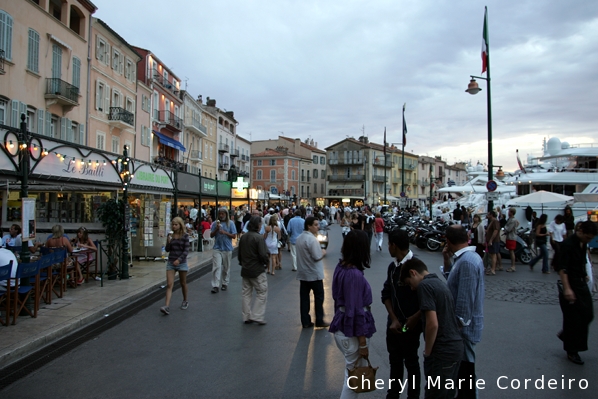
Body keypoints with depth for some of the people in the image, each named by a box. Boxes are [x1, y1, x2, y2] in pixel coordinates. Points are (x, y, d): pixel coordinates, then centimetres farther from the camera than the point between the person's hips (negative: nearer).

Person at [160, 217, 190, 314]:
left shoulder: (185, 235, -7)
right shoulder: (170, 235, 4)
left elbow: (186, 250, -10)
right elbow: (167, 250, 5)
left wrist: (179, 259, -22)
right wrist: (168, 242, -13)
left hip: (181, 262, -3)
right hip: (171, 262, 3)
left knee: (183, 283, 12)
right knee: (169, 284, -6)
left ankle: (185, 301, 33)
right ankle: (167, 306, -13)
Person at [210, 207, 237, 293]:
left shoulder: (230, 223, -1)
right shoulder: (215, 223, 2)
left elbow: (234, 236, -4)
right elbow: (211, 235, 2)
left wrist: (225, 232, -17)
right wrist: (216, 229, -14)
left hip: (227, 249, 0)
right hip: (217, 248, 0)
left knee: (226, 267, 11)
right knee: (216, 267, -8)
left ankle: (225, 284, 25)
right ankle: (215, 286, -8)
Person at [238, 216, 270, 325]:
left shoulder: (243, 237, 4)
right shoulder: (259, 237, -18)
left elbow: (239, 254, 13)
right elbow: (263, 255, -21)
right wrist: (266, 262, -1)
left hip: (245, 270, 7)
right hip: (257, 270, -7)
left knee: (246, 293, 14)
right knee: (262, 293, 3)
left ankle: (246, 317, 19)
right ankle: (257, 316, 0)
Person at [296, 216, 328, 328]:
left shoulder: (299, 238, 7)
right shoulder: (312, 239, -21)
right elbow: (317, 257, -23)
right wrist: (323, 253, -4)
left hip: (302, 273, 7)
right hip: (314, 273, -7)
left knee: (304, 297, 8)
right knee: (319, 297, 7)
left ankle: (305, 321, 13)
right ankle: (319, 320, 14)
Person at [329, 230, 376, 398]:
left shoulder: (341, 267, 1)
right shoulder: (355, 274, -25)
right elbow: (355, 311, -23)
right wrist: (363, 343, -15)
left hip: (340, 327, 8)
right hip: (352, 332, -8)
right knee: (355, 376, 8)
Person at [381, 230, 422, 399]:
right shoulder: (392, 266, 2)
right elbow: (386, 294, 7)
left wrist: (414, 319, -17)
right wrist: (393, 319, -3)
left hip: (410, 324, -6)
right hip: (393, 322, 6)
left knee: (411, 362, 10)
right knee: (394, 360, 19)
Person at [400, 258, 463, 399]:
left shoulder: (425, 285, -14)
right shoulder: (440, 283, 13)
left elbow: (433, 324, -21)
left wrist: (427, 352, -9)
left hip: (442, 351, -9)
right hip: (456, 346, 9)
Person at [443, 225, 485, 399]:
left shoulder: (467, 262, -25)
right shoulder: (466, 256, 7)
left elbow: (465, 299, -26)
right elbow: (454, 279, 17)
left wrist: (458, 324, -19)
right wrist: (447, 260, 5)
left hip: (464, 325, -10)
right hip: (463, 322, 10)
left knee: (465, 366, 4)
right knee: (462, 364, 22)